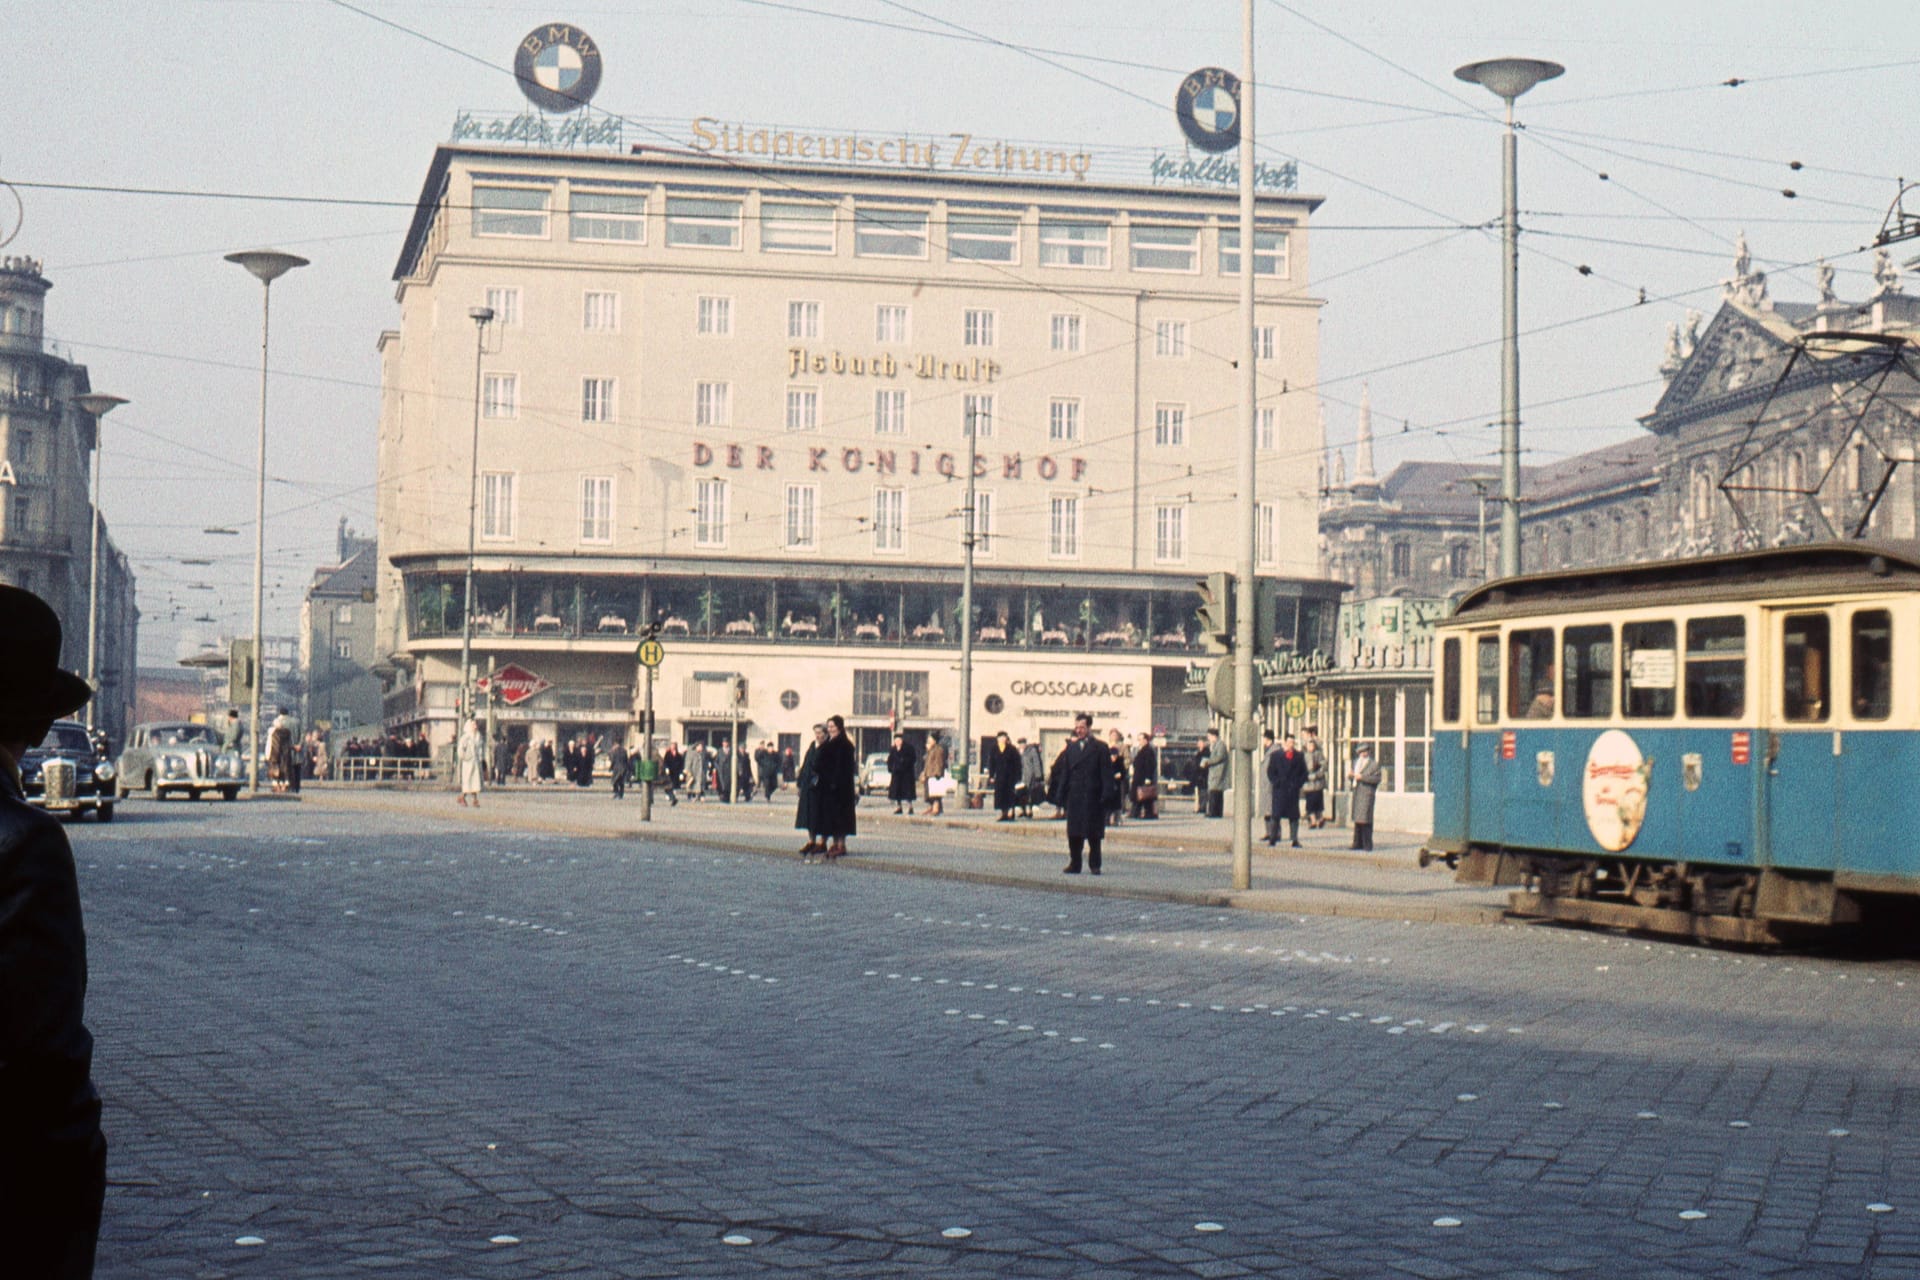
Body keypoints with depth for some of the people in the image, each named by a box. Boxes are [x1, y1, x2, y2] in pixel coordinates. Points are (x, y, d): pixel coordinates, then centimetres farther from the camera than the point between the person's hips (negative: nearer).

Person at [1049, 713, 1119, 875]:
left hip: (1093, 798, -3)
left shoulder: (1100, 748, -1)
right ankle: (1074, 864, 10)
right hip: (1074, 796, 3)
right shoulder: (1071, 747, 10)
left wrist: (1106, 796, -12)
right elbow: (1064, 772, 10)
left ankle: (1095, 865, 11)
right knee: (1074, 833, 4)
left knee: (1094, 834, 3)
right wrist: (1060, 793, 3)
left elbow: (1106, 773, -5)